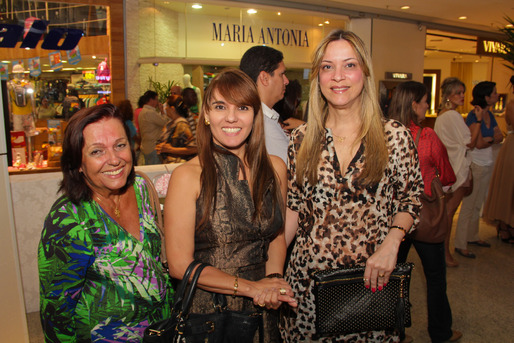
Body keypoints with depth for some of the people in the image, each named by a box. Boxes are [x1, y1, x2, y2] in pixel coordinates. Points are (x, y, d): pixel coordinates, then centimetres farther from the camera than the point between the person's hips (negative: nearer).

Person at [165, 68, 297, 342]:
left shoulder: (275, 168, -3)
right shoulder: (187, 176, -15)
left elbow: (276, 235, 8)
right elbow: (180, 264, -13)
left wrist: (273, 280, -10)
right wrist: (252, 288, -16)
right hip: (206, 311, -3)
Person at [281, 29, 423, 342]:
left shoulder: (395, 136, -5)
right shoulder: (302, 139, 0)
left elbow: (411, 200, 3)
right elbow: (293, 207, 5)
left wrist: (391, 242, -15)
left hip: (372, 278, -1)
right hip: (308, 276, 2)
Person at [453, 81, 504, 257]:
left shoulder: (489, 115, 8)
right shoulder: (473, 116, -16)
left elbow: (500, 136, 3)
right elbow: (478, 144, -22)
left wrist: (489, 140, -13)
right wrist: (483, 126, -18)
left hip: (487, 164, 8)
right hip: (475, 165, -8)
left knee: (478, 204, 18)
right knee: (469, 205, -2)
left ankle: (472, 236, 32)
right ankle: (460, 244, 7)